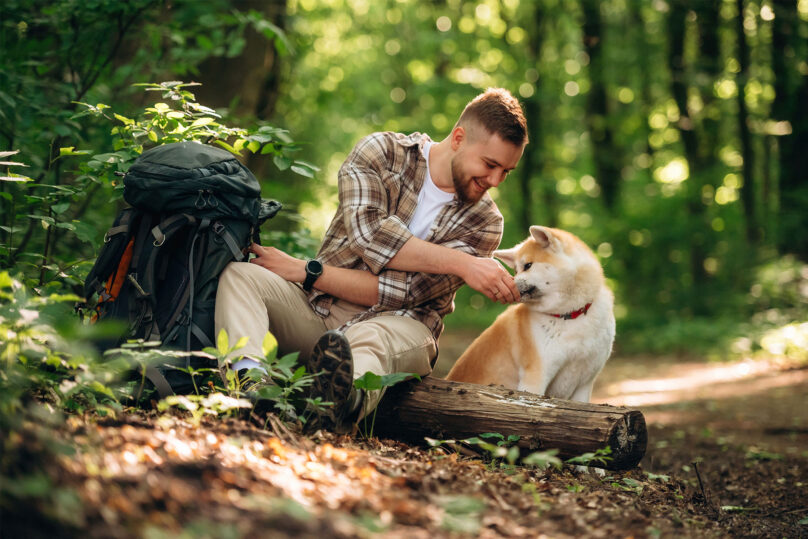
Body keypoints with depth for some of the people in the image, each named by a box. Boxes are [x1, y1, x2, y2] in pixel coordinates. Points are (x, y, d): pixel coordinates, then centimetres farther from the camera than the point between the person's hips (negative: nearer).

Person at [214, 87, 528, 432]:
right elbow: (366, 233, -16)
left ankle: (347, 397, -73)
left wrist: (307, 271, -14)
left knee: (369, 341, -37)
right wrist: (461, 264, -20)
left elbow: (405, 292, -10)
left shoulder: (484, 222, 1)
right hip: (317, 307, 2)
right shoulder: (381, 152, 4)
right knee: (238, 275, -23)